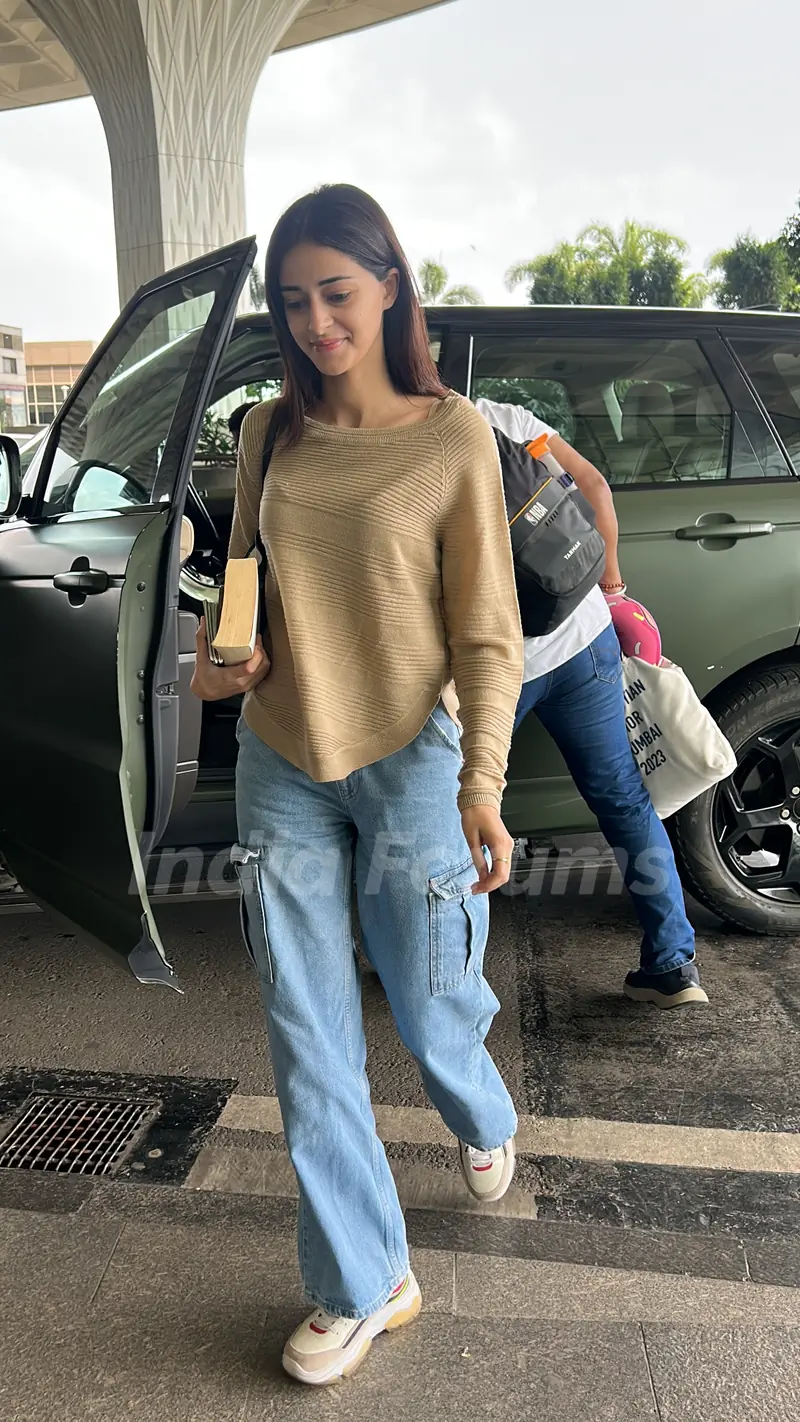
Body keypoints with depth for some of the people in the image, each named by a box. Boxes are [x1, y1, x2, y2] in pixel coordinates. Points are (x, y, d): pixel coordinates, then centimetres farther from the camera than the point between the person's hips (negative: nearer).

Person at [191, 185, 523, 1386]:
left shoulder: (453, 438, -7)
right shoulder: (269, 433, 4)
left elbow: (489, 635, -8)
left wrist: (482, 784, -15)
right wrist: (222, 655, -5)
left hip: (410, 765, -3)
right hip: (282, 767, 4)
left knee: (431, 1008, 12)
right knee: (309, 1040, 8)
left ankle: (485, 1124, 52)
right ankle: (362, 1289, 29)